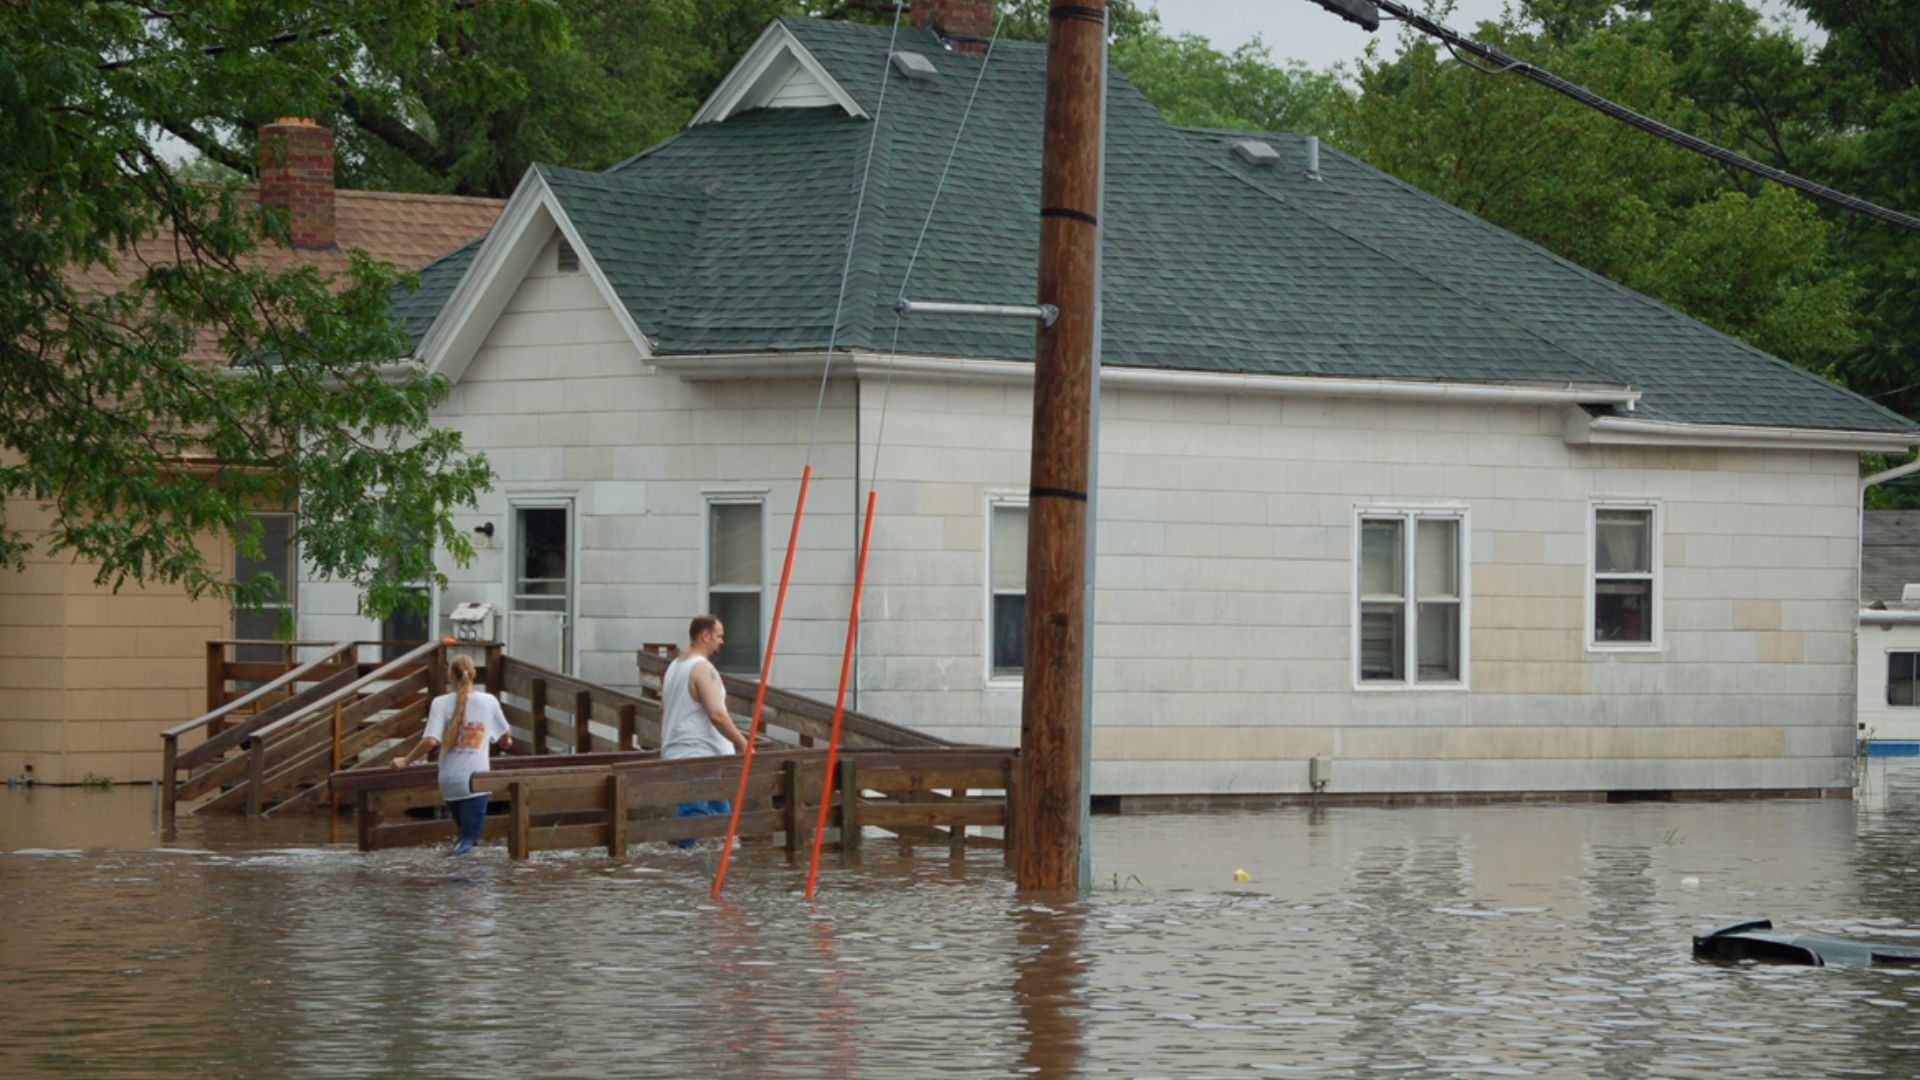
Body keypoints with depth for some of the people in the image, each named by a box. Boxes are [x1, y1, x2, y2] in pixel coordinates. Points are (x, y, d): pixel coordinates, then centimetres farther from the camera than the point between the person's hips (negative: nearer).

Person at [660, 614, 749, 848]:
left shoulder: (674, 667, 17)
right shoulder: (703, 668, -14)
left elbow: (663, 713, 24)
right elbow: (716, 714, -23)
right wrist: (743, 744, -16)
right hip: (698, 758, -10)